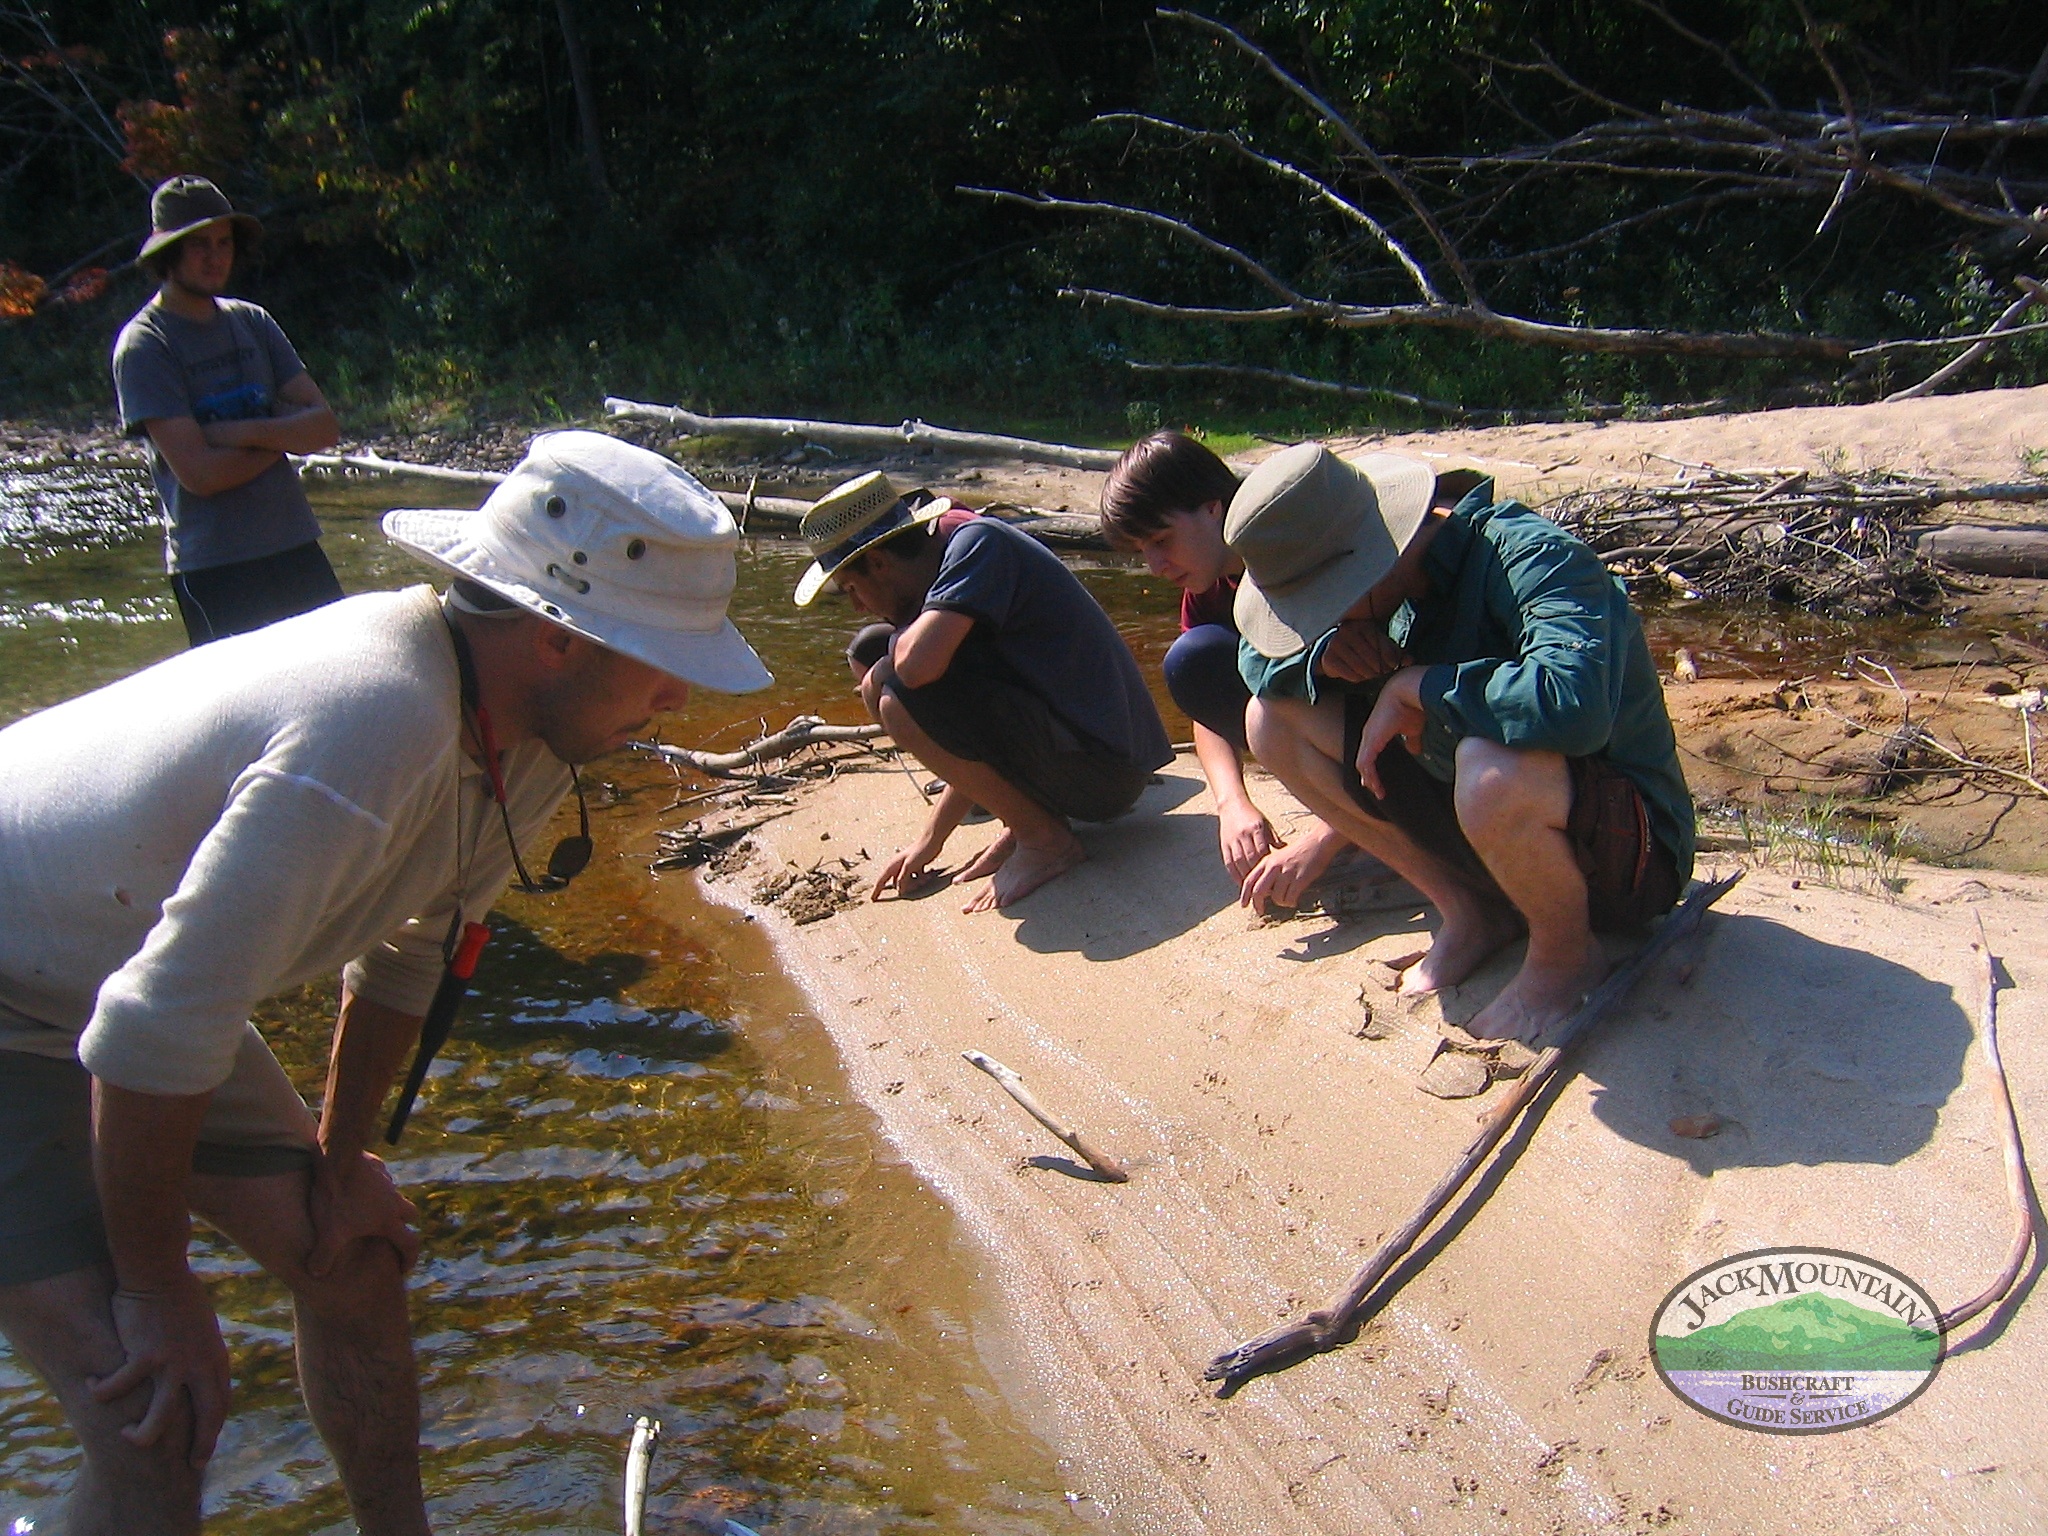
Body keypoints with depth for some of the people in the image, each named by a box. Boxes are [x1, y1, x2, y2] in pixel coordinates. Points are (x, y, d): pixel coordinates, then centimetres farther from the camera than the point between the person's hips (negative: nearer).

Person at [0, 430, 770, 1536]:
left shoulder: (526, 713, -9)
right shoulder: (378, 726, -38)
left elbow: (411, 942, 6)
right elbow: (156, 1035, -32)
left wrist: (340, 1158, 10)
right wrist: (155, 1290, -17)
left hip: (117, 979, 8)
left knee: (351, 1256, 11)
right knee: (156, 1420, -14)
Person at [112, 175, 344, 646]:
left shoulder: (252, 321, 10)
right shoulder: (143, 346, -7)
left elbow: (324, 426, 2)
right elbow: (199, 473, -16)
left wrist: (244, 433, -13)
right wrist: (283, 436, -4)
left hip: (296, 548, 6)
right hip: (213, 570, -5)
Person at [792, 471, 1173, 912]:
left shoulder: (978, 544, -13)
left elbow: (917, 664, -31)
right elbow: (977, 747, 21)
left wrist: (898, 636, -6)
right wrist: (930, 839, 20)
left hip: (1105, 768, -10)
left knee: (901, 698, -24)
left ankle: (1044, 838, -7)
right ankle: (1029, 820, 9)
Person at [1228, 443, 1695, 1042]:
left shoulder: (1534, 559, -25)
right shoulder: (1394, 580, -3)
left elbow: (1573, 701, -45)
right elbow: (1260, 656, 6)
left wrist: (1418, 684, -30)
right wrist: (1323, 655, -17)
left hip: (1627, 844, -7)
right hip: (1470, 816, 8)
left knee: (1492, 773, -42)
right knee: (1274, 718, -3)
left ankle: (1567, 954, -8)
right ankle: (1471, 912, 4)